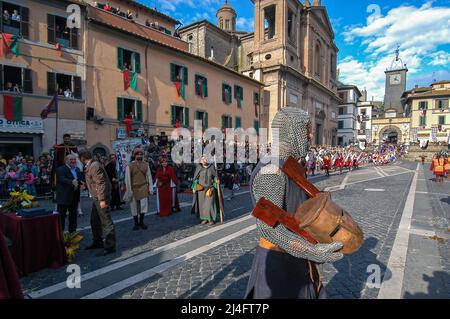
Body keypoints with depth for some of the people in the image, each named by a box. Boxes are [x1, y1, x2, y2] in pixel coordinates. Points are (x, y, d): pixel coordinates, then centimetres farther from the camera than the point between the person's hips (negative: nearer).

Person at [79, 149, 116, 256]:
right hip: (96, 198, 11)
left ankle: (110, 246, 4)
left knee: (106, 222, -4)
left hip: (101, 198, -11)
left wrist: (102, 199, -26)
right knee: (94, 221, 20)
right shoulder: (90, 166, 13)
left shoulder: (95, 166, -18)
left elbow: (101, 183, -24)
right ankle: (97, 242, 36)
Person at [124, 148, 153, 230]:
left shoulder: (146, 164, 2)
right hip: (134, 188, -2)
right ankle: (136, 223, 24)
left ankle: (141, 222, 23)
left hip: (144, 188, 2)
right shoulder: (130, 166, -8)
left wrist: (150, 187, 3)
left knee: (144, 205, 4)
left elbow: (149, 176, 5)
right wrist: (129, 191, -8)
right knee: (134, 207, 7)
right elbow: (127, 179, -7)